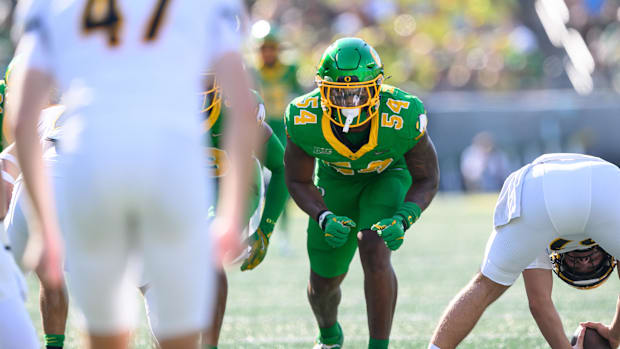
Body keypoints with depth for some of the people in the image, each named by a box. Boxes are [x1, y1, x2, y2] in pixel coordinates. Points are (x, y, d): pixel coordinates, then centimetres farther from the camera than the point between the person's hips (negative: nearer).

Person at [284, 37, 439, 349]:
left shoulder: (404, 116, -37)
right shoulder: (304, 119, -33)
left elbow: (427, 180, -20)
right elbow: (298, 181, -14)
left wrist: (402, 220, -38)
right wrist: (324, 218, -33)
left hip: (388, 175, -2)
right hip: (335, 180, 2)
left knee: (375, 253, -28)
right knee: (323, 282, 9)